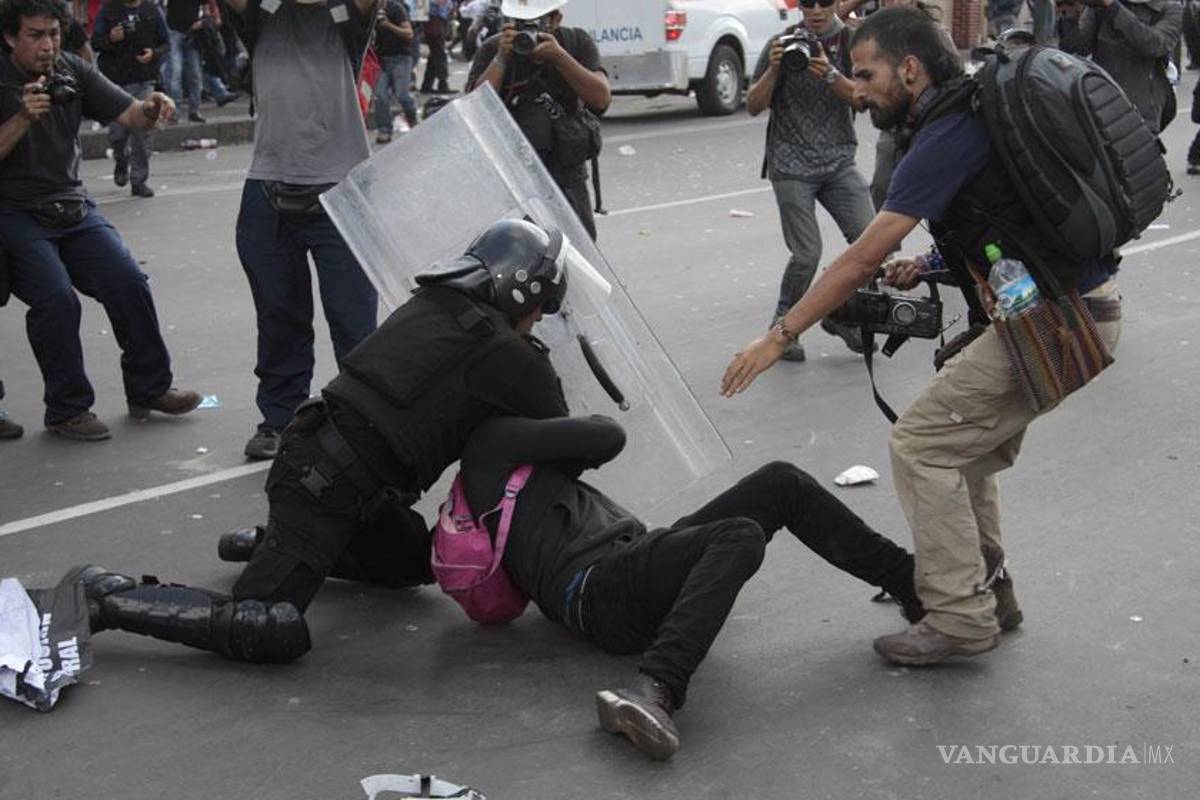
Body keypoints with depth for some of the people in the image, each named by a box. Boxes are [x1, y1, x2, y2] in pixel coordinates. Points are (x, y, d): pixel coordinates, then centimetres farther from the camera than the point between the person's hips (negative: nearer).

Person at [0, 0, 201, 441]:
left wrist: (150, 109, -23)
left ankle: (149, 388, 9)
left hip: (72, 207, 5)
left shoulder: (73, 71, 4)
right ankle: (67, 409, -6)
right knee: (56, 297, -22)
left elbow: (128, 115, -1)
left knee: (128, 281, -9)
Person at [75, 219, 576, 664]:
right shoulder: (509, 356, -10)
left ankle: (266, 544, 27)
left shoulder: (431, 306, 13)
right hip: (325, 490, -10)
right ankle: (107, 599, -9)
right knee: (272, 636, -15)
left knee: (414, 561, 27)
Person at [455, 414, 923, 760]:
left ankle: (910, 584, 3)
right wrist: (579, 432, 21)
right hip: (603, 593, -10)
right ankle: (652, 692, -50)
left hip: (641, 557, 10)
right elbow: (609, 437, 0)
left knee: (783, 484, 2)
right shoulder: (491, 441, 2)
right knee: (740, 536, -37)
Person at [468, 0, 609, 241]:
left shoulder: (576, 42, 2)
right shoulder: (491, 50, -2)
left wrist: (559, 56, -21)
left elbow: (601, 98, -12)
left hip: (566, 176, 2)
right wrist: (502, 58, -21)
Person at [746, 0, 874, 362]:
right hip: (791, 166, -3)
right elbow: (753, 107, -3)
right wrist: (773, 69, -20)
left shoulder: (850, 41, 3)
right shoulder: (782, 43, -2)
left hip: (838, 161, 3)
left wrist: (830, 75, -26)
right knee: (808, 253, -11)